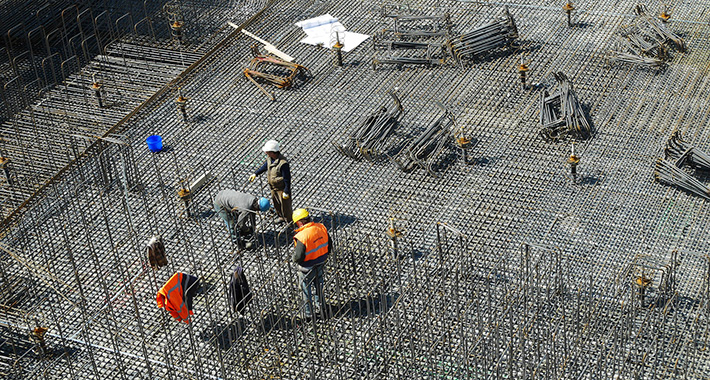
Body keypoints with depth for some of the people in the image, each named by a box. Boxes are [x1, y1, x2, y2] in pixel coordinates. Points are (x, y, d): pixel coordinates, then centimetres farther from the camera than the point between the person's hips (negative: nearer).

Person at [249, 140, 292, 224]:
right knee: (276, 204, 26)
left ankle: (289, 221, 28)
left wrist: (286, 192, -21)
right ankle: (281, 217, 50)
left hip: (282, 188, -8)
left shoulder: (283, 163, -34)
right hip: (273, 187, 8)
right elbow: (265, 166, 14)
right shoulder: (270, 158, -9)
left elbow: (287, 178, -26)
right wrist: (255, 174, 15)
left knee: (285, 205, 8)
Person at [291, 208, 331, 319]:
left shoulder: (301, 236, -32)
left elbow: (298, 257, -28)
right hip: (321, 263, 6)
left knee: (306, 288, 16)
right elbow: (329, 245, 1)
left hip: (307, 267, -6)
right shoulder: (321, 227, -12)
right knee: (318, 283, 30)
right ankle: (320, 303, 52)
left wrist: (293, 258, -5)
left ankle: (308, 312, 31)